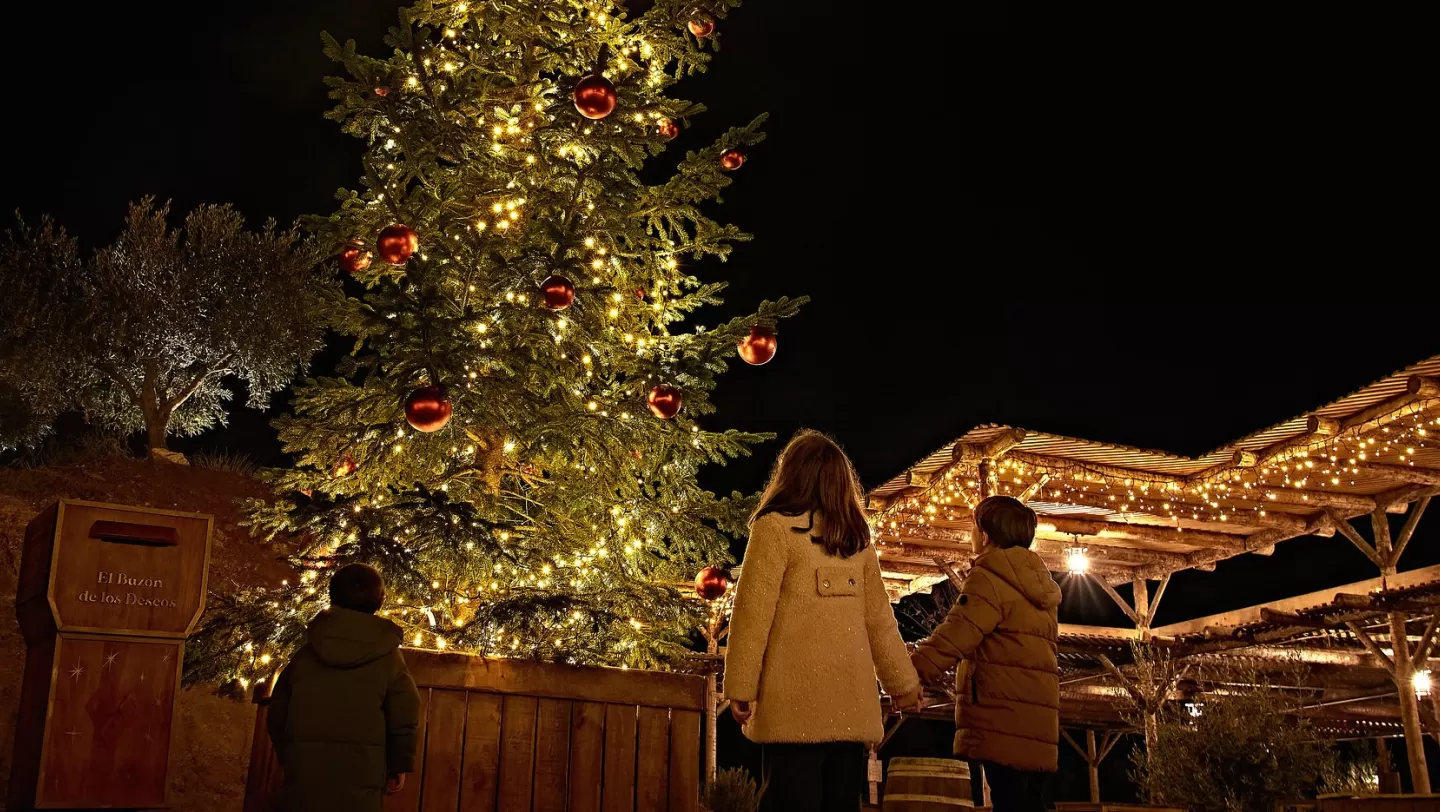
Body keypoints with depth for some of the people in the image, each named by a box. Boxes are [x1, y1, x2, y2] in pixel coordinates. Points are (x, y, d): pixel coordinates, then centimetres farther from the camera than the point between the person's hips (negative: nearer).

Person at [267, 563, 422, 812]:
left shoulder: (306, 652, 8)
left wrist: (288, 757, 23)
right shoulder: (387, 655, 0)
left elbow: (277, 713, 11)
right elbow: (404, 715, -3)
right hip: (360, 775, -2)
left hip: (304, 772, 2)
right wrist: (399, 765, 7)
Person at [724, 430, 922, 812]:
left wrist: (739, 686, -3)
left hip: (796, 703, -5)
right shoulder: (858, 537, 13)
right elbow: (879, 618, 15)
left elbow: (753, 612, -7)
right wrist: (904, 682, 22)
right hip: (851, 703, 5)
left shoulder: (776, 527, -3)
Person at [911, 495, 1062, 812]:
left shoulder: (989, 578, -8)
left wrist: (911, 672, -19)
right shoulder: (1039, 584, 19)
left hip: (1003, 717, -9)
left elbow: (957, 634, -18)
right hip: (1037, 716, 9)